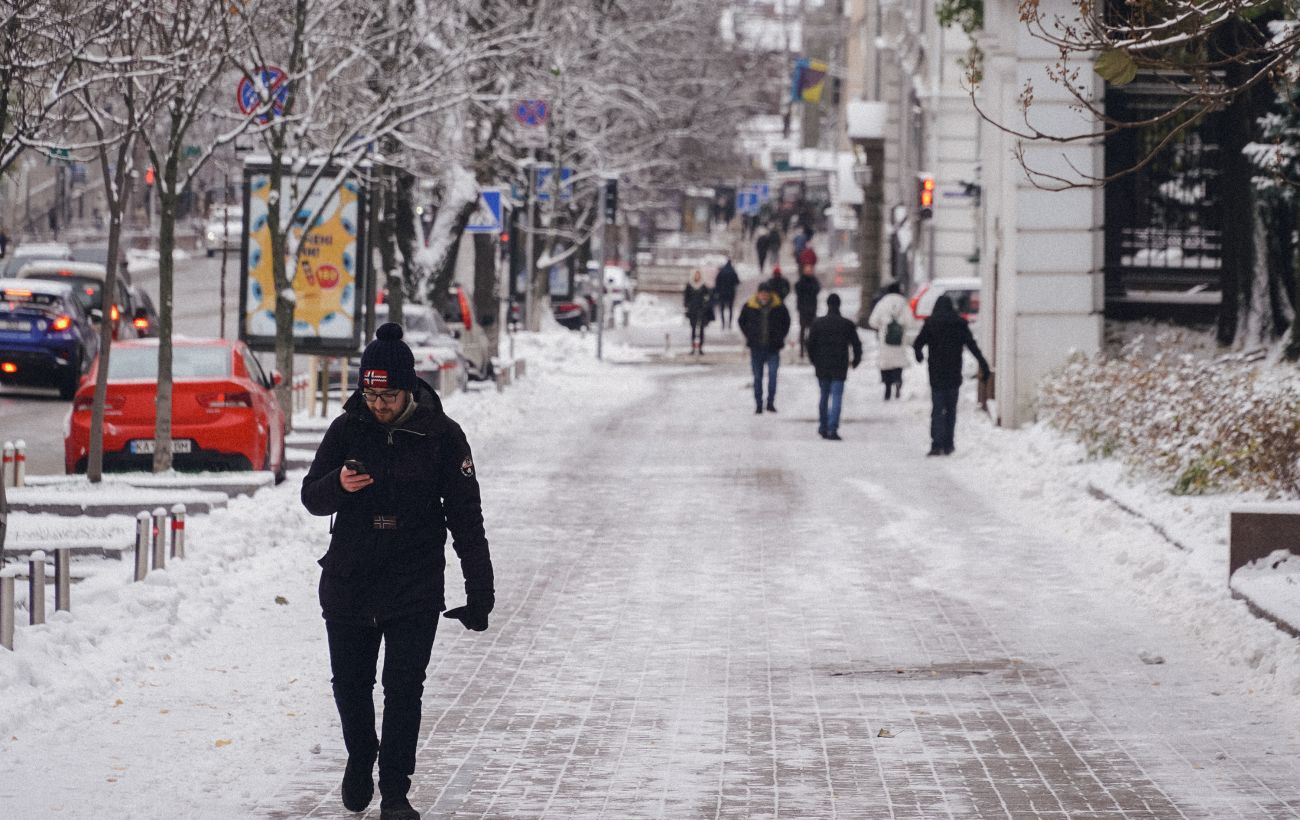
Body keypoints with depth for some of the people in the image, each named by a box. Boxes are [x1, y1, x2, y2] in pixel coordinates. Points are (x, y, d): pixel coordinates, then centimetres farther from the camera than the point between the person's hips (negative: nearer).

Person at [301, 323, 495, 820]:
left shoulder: (441, 435, -5)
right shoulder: (347, 430, -1)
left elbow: (465, 517, -1)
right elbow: (312, 499, 2)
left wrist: (479, 592, -4)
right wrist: (338, 485, -22)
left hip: (415, 587, -2)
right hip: (348, 583, 2)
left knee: (404, 689, -5)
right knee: (350, 685, 12)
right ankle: (360, 757, 38)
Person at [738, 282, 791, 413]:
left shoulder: (779, 307, -4)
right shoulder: (749, 307, -3)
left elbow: (786, 322, 13)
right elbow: (742, 321, 13)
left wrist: (780, 336, 6)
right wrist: (749, 336, 6)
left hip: (773, 348, -1)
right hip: (756, 348, 1)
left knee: (773, 374, -12)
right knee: (757, 376, 6)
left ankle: (771, 402, -4)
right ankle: (758, 404, 14)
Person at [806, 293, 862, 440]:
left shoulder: (818, 323, 0)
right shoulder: (847, 324, -3)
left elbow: (810, 344, 3)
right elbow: (856, 344, 0)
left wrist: (814, 361, 18)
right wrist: (856, 360, 17)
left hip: (822, 367, 2)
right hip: (840, 367, -2)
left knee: (824, 396, 16)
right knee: (836, 397, -3)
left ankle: (823, 427, 21)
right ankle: (832, 429, -14)